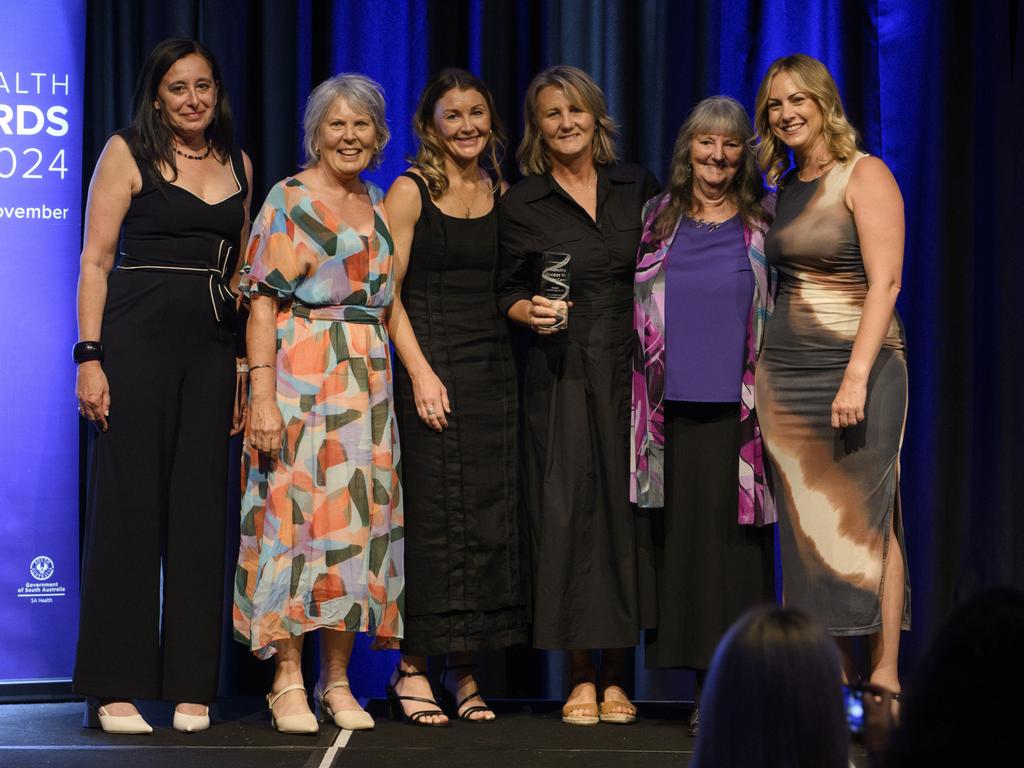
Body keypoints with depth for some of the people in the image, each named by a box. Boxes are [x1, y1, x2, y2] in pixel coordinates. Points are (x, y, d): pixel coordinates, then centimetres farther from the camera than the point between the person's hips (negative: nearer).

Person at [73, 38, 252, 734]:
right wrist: (91, 356, -12)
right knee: (128, 501, -5)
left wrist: (244, 364, 13)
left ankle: (190, 685, 9)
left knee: (201, 506, 4)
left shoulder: (238, 165, 15)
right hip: (137, 339, -4)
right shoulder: (128, 153, 2)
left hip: (213, 347, 5)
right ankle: (115, 689, -1)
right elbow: (96, 260, -3)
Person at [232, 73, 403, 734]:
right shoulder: (289, 200, -2)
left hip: (368, 381, 6)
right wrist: (263, 396, -17)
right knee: (298, 514, -8)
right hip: (300, 376, -6)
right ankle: (289, 683, -4)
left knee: (359, 522, 4)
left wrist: (405, 376, 11)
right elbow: (263, 303, -8)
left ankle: (338, 681, 10)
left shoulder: (381, 206, 15)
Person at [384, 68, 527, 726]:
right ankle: (413, 668, 0)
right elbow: (388, 292, -7)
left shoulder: (503, 196, 13)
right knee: (432, 514, -6)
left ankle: (464, 667, 9)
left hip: (495, 369, 5)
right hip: (432, 365, -5)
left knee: (490, 516, 3)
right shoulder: (411, 192, -1)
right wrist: (420, 371, -15)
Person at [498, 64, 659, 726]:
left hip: (633, 370, 1)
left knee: (627, 511, 0)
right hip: (562, 376, -1)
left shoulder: (636, 185, 9)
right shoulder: (523, 204, 4)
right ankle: (580, 678, 2)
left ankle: (617, 676, 6)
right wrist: (531, 312, -14)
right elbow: (508, 292, 7)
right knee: (568, 513, -5)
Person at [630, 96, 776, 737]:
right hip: (675, 408, 2)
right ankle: (705, 688, 7)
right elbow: (638, 312, 17)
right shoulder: (658, 222, 11)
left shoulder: (765, 223, 7)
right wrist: (645, 393, 11)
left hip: (739, 408, -2)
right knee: (682, 537, 2)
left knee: (735, 539, -5)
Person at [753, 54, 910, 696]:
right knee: (810, 527, 5)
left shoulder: (865, 175, -5)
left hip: (856, 362, -7)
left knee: (867, 521, -6)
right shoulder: (786, 188, 15)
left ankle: (884, 679, -3)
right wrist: (764, 371, 10)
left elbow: (885, 281, -14)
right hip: (786, 372, 7)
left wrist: (857, 375, -22)